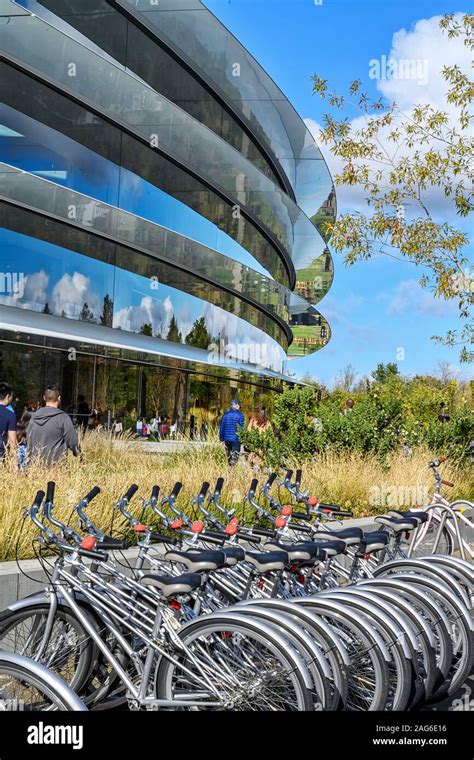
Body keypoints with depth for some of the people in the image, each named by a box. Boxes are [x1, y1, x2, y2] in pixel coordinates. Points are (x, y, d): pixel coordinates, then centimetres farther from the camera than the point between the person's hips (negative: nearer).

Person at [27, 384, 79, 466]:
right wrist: (79, 457, 8)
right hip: (56, 464, -5)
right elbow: (72, 442, -8)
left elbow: (29, 442, 15)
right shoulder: (63, 418, -11)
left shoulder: (33, 417, 7)